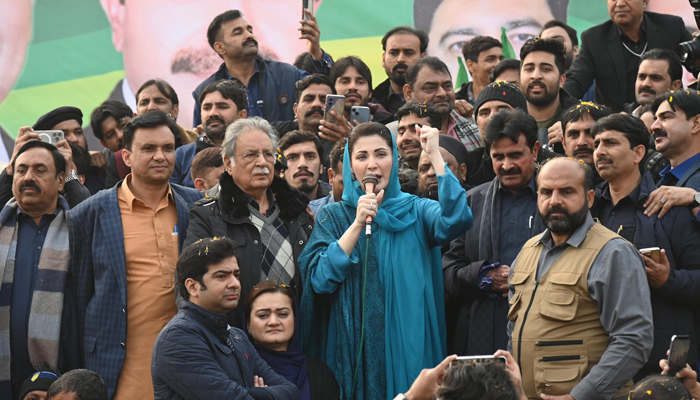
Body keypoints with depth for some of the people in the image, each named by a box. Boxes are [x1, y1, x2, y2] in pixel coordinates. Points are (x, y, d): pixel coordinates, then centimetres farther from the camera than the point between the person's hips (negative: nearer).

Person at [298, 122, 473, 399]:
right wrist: (358, 224, -16)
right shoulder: (333, 217, 5)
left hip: (408, 345, 0)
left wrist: (435, 154, -16)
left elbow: (456, 220, -18)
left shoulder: (416, 211, 5)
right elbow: (320, 280, -9)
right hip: (354, 347, 0)